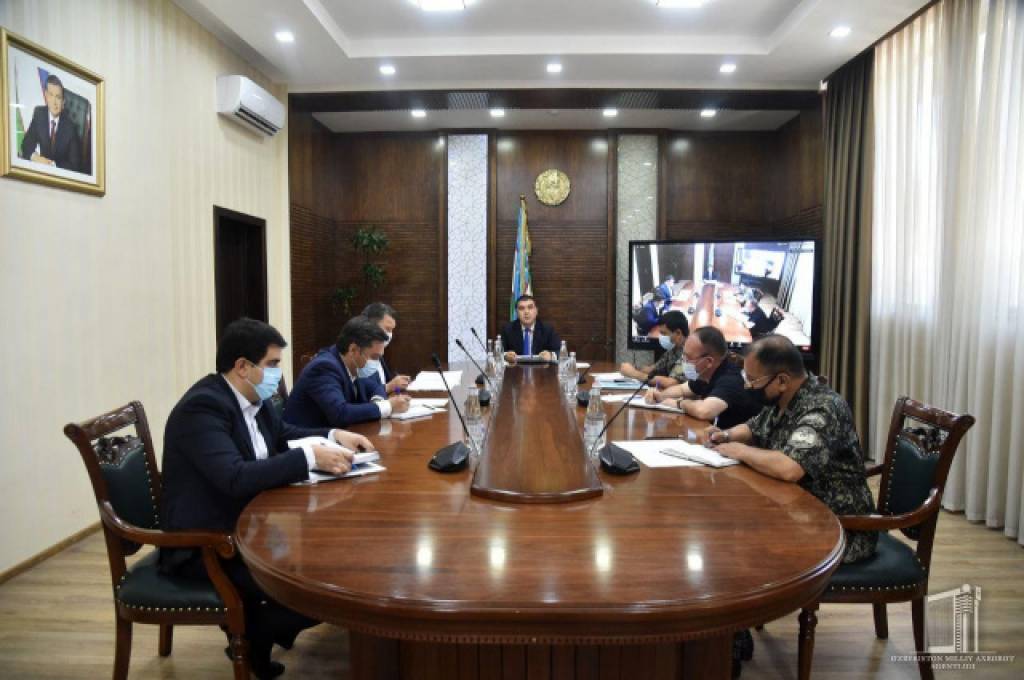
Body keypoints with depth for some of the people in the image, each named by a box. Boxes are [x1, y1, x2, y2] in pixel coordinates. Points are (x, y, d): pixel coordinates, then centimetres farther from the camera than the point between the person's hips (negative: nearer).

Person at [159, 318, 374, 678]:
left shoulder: (251, 397, 4)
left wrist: (333, 435, 2)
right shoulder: (202, 406, -24)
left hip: (244, 524, 10)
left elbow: (284, 435, 21)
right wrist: (311, 457, -31)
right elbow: (236, 478, -36)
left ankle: (258, 626, 19)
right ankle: (249, 637, 8)